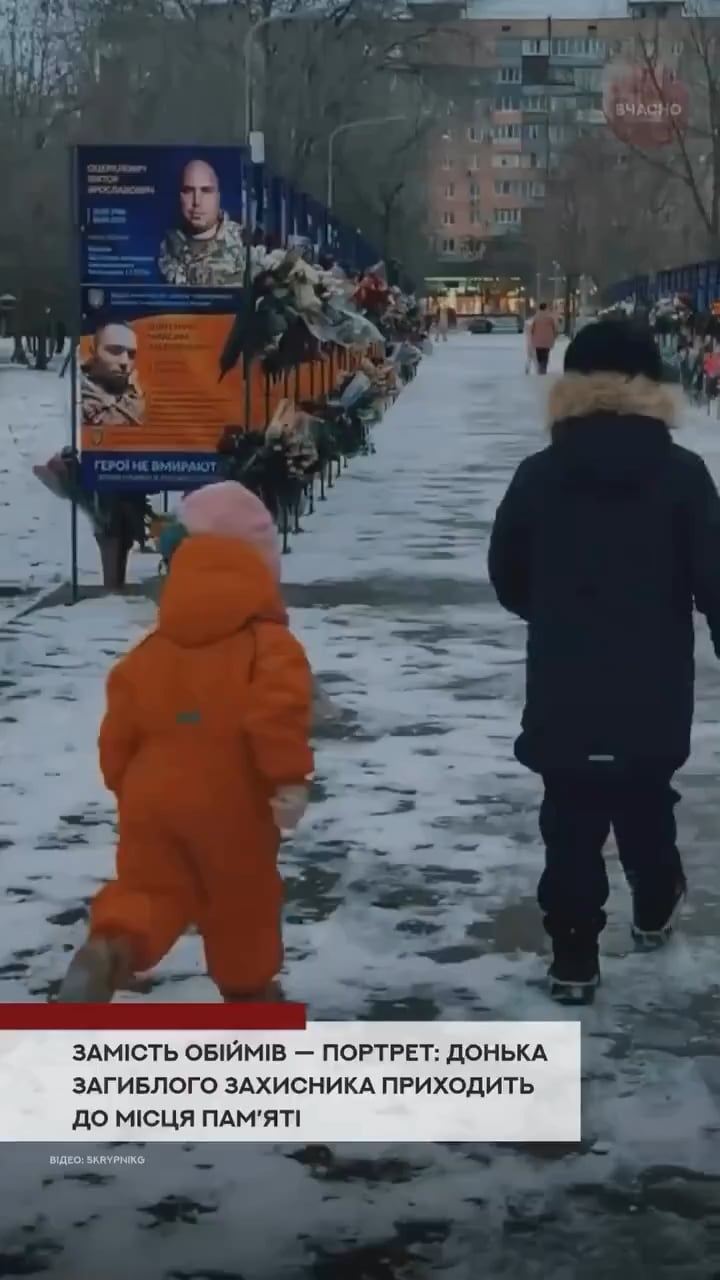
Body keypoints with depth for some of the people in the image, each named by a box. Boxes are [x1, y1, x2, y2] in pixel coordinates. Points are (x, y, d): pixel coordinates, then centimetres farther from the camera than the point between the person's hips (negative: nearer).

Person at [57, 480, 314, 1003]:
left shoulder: (151, 651, 8)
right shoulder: (268, 643, -8)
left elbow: (121, 725, 9)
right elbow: (280, 709, -25)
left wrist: (127, 784, 23)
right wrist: (290, 778, -22)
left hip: (153, 798, 3)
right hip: (230, 805, -3)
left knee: (147, 886, 9)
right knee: (243, 898, 16)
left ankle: (110, 949, -22)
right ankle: (250, 990, 31)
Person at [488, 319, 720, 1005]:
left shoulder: (538, 473, -4)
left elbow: (507, 578, 6)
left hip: (563, 692, 0)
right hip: (654, 693, 1)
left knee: (571, 820, 9)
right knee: (646, 804, 23)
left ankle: (574, 955, 10)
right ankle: (655, 909, 43)